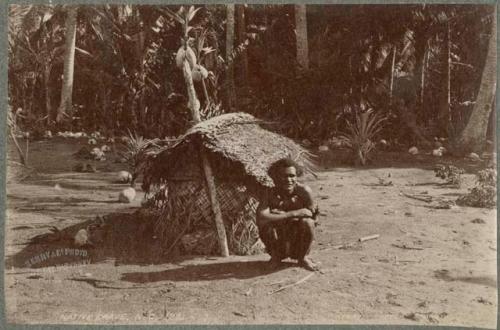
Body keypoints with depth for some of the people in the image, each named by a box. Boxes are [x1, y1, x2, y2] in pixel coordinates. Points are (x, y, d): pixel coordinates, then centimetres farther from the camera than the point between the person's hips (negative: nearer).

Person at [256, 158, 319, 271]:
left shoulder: (304, 191, -16)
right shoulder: (270, 194, -18)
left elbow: (312, 214, -15)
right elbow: (260, 219, -33)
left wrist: (283, 215, -23)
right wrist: (293, 214, -34)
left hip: (299, 244, 1)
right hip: (278, 244, 0)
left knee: (307, 222, -28)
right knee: (265, 225, -29)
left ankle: (303, 258, 0)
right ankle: (275, 255, 4)